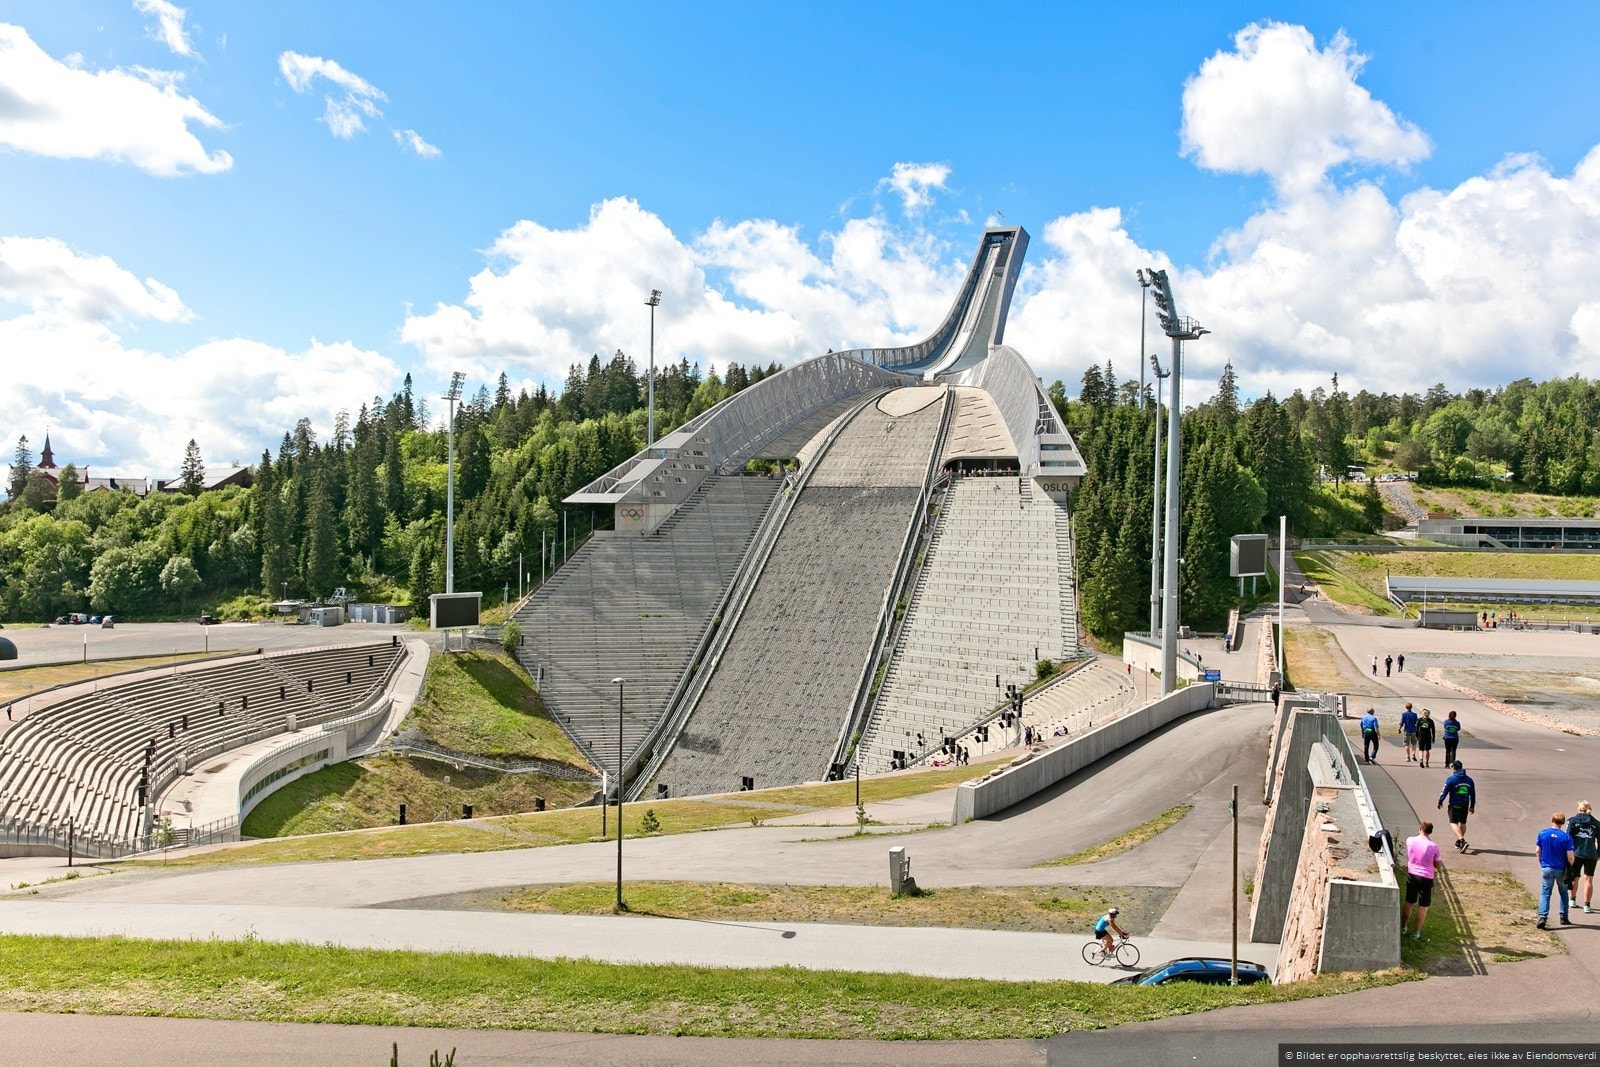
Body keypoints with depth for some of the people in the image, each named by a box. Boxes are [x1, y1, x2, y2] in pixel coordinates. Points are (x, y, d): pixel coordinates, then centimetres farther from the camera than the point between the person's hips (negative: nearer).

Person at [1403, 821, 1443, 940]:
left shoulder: (1409, 841, -8)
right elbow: (1438, 865, -3)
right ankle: (1416, 933, 16)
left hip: (1412, 875, 3)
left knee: (1409, 902, 20)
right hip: (1426, 878, -3)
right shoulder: (1433, 847, -15)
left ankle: (1403, 927, 31)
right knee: (1423, 907, 10)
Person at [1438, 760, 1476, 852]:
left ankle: (1462, 841, -23)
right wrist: (1472, 806, 24)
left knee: (1454, 823, -4)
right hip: (1465, 805, 6)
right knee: (1463, 823, 17)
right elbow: (1473, 794, 14)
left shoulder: (1451, 779, -11)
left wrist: (1440, 802, 6)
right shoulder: (1469, 780, 7)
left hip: (1454, 805, -6)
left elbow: (1444, 792, -8)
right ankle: (1459, 842, 29)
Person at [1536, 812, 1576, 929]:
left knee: (1545, 894, 3)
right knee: (1563, 893, 20)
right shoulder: (1566, 837, -11)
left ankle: (1542, 917, -12)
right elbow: (1570, 856, -11)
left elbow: (1537, 851, -1)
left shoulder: (1542, 833, -5)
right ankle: (1563, 917, 25)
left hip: (1546, 868, 0)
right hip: (1561, 869, 0)